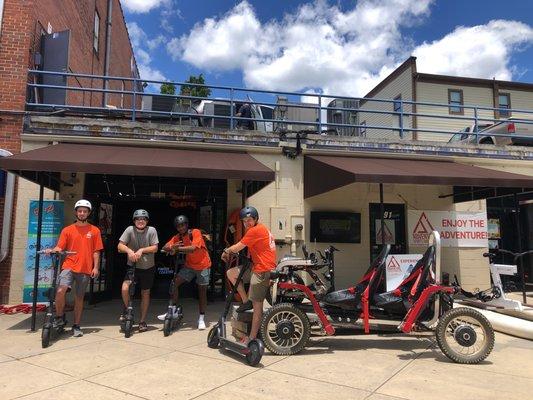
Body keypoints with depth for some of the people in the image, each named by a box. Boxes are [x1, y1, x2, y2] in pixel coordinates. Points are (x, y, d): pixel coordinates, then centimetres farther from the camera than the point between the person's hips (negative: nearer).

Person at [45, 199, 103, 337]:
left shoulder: (94, 230, 7)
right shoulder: (67, 230, 8)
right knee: (60, 291, -22)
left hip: (85, 269, 0)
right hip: (69, 266, 0)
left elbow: (96, 251, 6)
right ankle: (59, 317, 3)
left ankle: (76, 326, 21)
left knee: (79, 298, 7)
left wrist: (96, 267, -2)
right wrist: (52, 250, -18)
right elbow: (60, 247, 3)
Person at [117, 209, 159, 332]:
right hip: (132, 266, 0)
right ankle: (126, 309, 10)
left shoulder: (151, 230, -10)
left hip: (147, 267, 1)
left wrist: (141, 250, -26)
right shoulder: (130, 230, -9)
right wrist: (129, 251, -33)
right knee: (125, 288, -22)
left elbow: (155, 248, -12)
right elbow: (120, 246, -14)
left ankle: (142, 321, 25)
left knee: (145, 293, 10)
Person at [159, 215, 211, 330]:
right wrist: (172, 247, -35)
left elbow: (193, 248, -33)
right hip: (189, 265, 5)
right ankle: (173, 311, 2)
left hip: (203, 265, -4)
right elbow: (165, 247, -14)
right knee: (174, 283, -11)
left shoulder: (196, 233, -19)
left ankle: (201, 319, 14)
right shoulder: (178, 237, -3)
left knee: (202, 291, 2)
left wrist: (177, 248, -32)